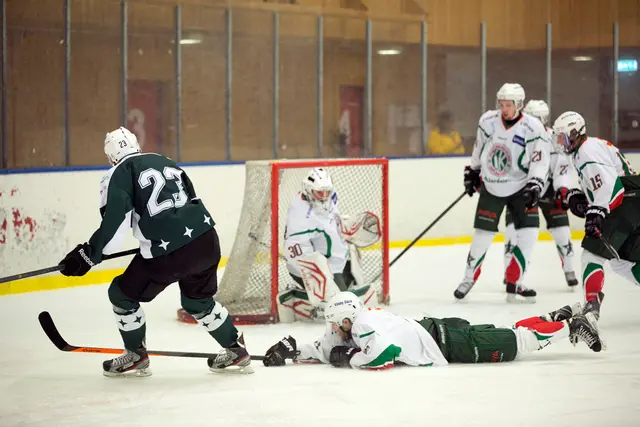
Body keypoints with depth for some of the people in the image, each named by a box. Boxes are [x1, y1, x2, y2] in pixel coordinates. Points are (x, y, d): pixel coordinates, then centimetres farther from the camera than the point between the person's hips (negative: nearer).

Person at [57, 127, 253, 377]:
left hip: (168, 253, -6)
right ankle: (236, 352, 31)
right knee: (198, 300, 30)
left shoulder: (119, 175, 3)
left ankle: (136, 357, 24)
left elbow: (114, 223, -10)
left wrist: (88, 255, -4)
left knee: (123, 294, 16)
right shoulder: (166, 163, 23)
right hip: (207, 241, 6)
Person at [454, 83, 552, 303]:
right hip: (491, 187, 1)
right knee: (483, 235, 0)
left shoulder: (533, 128, -16)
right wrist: (473, 171, 20)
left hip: (520, 188, -1)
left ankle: (514, 285, -4)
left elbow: (540, 161, -17)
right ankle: (469, 279, 20)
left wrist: (535, 186, -29)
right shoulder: (488, 120, -6)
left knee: (528, 234, -12)